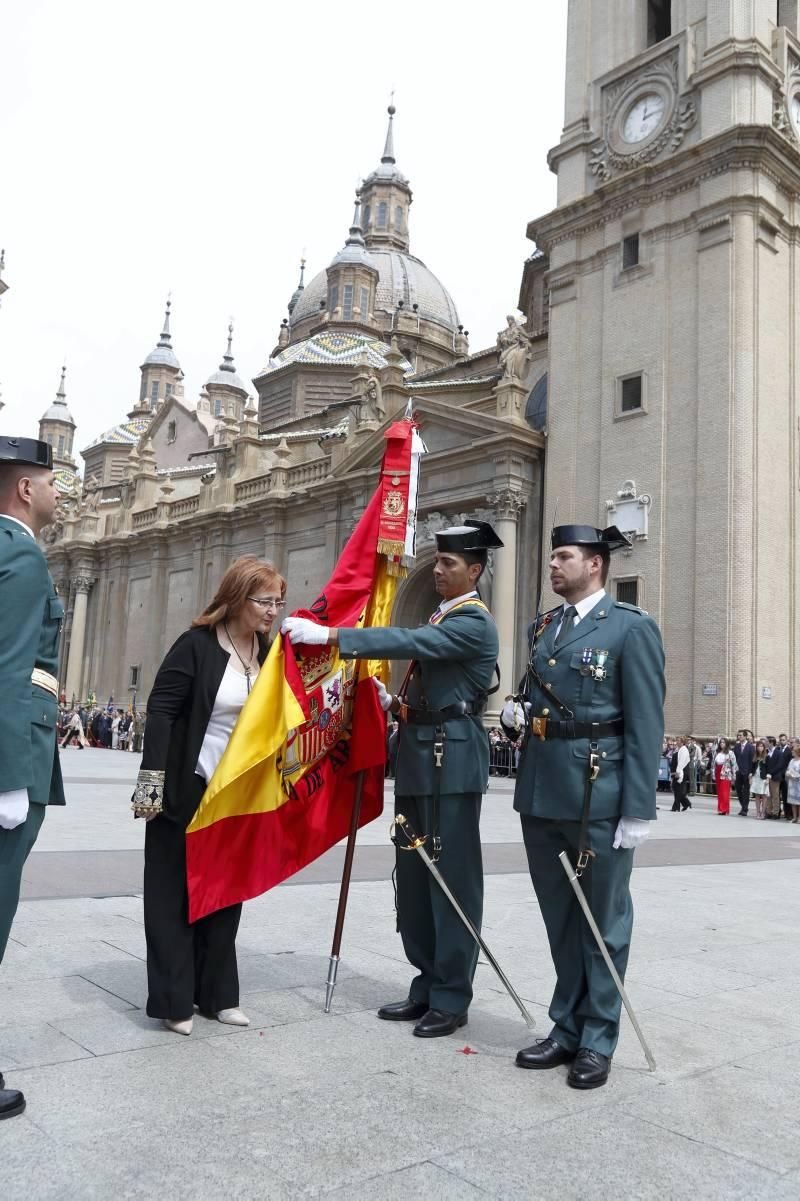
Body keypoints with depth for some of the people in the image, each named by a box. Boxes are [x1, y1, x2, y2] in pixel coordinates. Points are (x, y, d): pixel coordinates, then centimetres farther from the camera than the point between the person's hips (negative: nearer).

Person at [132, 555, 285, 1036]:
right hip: (187, 793, -5)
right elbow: (161, 710, -16)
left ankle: (217, 994, 24)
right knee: (175, 894, 5)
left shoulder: (269, 654, 3)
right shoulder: (197, 645, -13)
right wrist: (152, 781, -20)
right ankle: (174, 1001, 16)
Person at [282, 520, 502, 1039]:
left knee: (452, 877, -1)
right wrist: (393, 701, 5)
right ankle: (428, 985, 25)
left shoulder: (474, 621, -10)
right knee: (415, 876, 13)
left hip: (451, 761, -9)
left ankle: (452, 997, 10)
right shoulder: (441, 620, 18)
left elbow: (410, 643, -26)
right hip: (419, 759, 9)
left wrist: (327, 635, -29)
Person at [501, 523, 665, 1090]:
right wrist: (517, 709, 2)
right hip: (541, 789, 7)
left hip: (598, 791, -6)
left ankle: (598, 1040, 21)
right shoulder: (542, 627, 14)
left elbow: (646, 724, -11)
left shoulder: (632, 627, -6)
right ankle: (567, 1028, 30)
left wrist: (638, 809, -15)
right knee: (559, 916, 16)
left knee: (603, 919, 8)